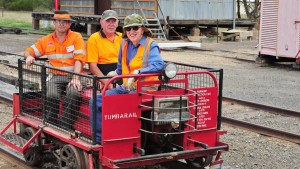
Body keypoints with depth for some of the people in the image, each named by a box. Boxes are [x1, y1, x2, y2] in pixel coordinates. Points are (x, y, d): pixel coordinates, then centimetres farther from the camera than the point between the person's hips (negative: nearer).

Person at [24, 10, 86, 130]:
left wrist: (75, 78, -22)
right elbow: (29, 51, 18)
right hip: (55, 76, 2)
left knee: (73, 93, -33)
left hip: (73, 76, -2)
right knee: (52, 95, -29)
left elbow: (79, 59, -8)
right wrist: (29, 56, -8)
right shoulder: (46, 40, 13)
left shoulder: (76, 37, 3)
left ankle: (64, 127, -25)